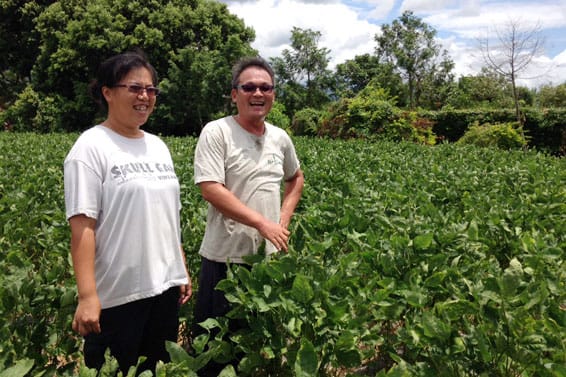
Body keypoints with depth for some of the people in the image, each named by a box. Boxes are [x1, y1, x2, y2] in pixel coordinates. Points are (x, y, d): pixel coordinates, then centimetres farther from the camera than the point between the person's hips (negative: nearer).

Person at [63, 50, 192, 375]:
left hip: (165, 286, 6)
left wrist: (183, 270, 13)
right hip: (116, 295, -6)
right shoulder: (91, 147, -10)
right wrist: (87, 296, -20)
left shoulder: (158, 146, 10)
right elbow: (82, 226, -15)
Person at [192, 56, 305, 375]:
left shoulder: (280, 138, 7)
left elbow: (296, 178, 23)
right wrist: (262, 223, -21)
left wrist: (284, 219, 7)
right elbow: (210, 189, -20)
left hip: (270, 257, 6)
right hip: (225, 258, -5)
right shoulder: (216, 132, -11)